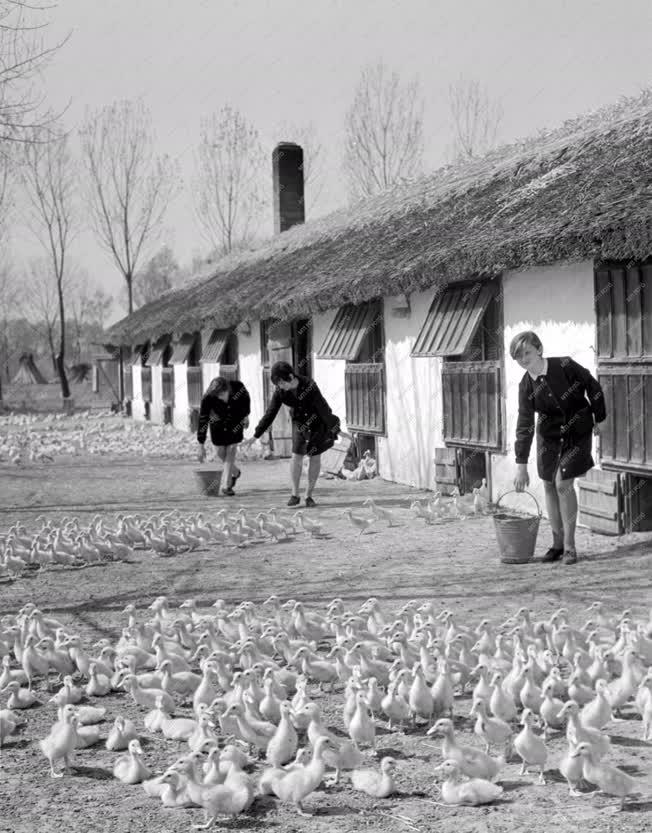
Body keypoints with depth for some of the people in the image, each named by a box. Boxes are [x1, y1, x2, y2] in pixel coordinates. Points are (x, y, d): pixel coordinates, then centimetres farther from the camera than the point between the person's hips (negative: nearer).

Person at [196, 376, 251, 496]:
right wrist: (201, 446, -25)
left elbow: (246, 398, -6)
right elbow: (202, 421, -27)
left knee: (231, 450, -9)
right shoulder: (207, 398, -33)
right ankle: (235, 472, 34)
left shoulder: (238, 387, -31)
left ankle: (226, 486, -6)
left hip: (236, 420, 0)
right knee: (221, 452, 3)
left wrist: (246, 415, 6)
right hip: (218, 422, 0)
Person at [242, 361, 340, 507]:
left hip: (318, 422, -3)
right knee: (297, 456, -8)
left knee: (315, 457, -1)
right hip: (300, 423, 3)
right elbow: (270, 413, -13)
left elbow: (323, 407, -25)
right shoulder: (280, 391, -18)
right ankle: (295, 495, 1)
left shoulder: (309, 385, -30)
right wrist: (256, 436, -13)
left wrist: (333, 428, -20)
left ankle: (309, 495, 8)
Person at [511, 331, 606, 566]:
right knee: (549, 486, 4)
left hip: (577, 433, -4)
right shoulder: (526, 386, -13)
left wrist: (599, 419, 0)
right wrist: (521, 465, -18)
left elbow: (593, 387, -7)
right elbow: (524, 426, -15)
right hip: (549, 436, 4)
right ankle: (558, 543, 20)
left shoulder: (565, 366, -21)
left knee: (563, 484, -13)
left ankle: (569, 546, -3)